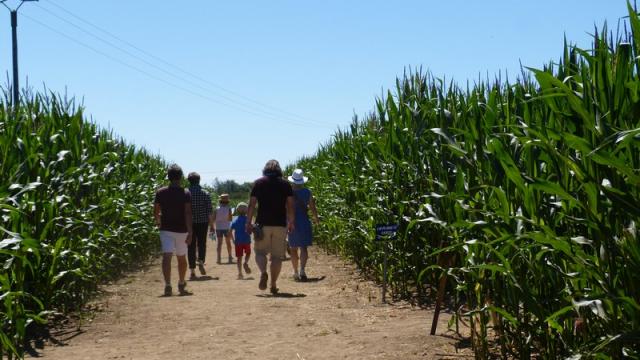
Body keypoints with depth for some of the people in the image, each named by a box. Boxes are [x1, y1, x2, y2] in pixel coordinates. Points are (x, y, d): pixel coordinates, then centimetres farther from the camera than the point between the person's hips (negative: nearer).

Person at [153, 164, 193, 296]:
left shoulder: (160, 192, -1)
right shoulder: (185, 193, -6)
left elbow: (155, 212, 6)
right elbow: (188, 213, -16)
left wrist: (158, 221, 28)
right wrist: (190, 232, -19)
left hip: (166, 229, 0)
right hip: (181, 230, 0)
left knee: (167, 256, -11)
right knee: (181, 258, 17)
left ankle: (168, 286, -29)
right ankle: (181, 285, 31)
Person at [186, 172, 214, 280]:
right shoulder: (205, 194, -1)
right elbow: (210, 211, -2)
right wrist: (211, 225, 4)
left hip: (190, 223, 0)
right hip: (203, 222, 1)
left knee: (191, 246, 4)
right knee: (202, 243, 17)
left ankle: (192, 271, 1)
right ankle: (201, 262, -7)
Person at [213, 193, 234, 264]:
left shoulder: (217, 209, -3)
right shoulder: (228, 208, -7)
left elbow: (213, 219, -5)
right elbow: (230, 219, -11)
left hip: (218, 228, 1)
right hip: (226, 228, -1)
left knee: (219, 243, 4)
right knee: (228, 243, 12)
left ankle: (219, 258, -6)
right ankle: (230, 258, 16)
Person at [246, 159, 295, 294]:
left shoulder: (259, 183, 3)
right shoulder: (285, 184, 6)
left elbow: (252, 204, -1)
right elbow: (290, 206, 3)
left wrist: (248, 223, 3)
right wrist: (291, 223, 12)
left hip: (263, 224, -1)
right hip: (280, 224, 1)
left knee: (260, 251, 8)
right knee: (277, 255, 7)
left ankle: (263, 272, -20)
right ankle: (273, 284, 6)